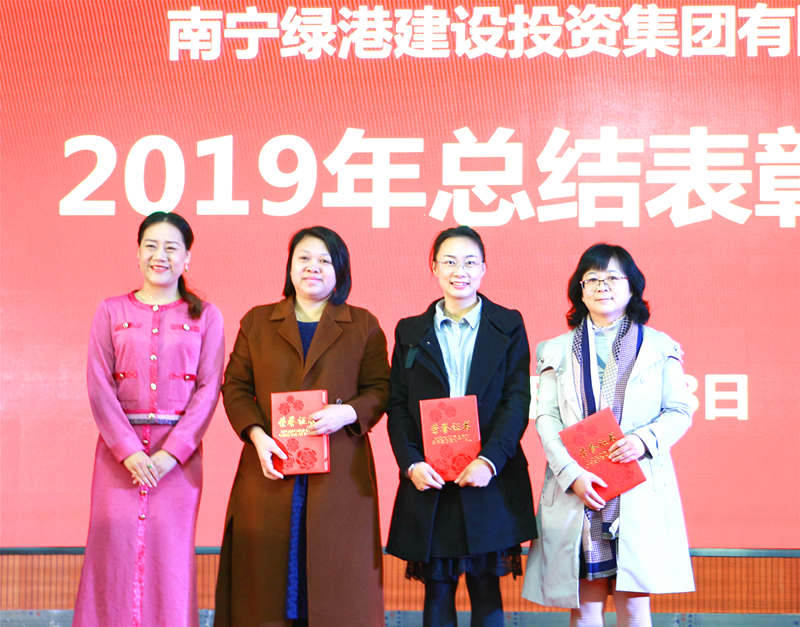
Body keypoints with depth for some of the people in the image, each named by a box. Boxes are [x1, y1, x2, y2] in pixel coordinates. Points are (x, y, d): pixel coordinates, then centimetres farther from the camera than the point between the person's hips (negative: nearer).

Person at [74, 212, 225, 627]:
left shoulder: (205, 317, 7)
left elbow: (209, 390, 0)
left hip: (179, 452, 0)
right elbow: (98, 386, 1)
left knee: (170, 553, -2)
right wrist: (128, 450, -11)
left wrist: (171, 453, -11)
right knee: (116, 549, -3)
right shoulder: (111, 312, 9)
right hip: (120, 449, 1)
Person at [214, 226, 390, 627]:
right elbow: (235, 387, 8)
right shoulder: (256, 323, 13)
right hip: (271, 468, 1)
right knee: (268, 573, 0)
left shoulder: (364, 327, 10)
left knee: (334, 573, -2)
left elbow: (379, 390, 6)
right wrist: (256, 435, -8)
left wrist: (348, 413, -14)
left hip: (339, 474, -1)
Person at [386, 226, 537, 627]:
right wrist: (411, 463, -9)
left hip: (489, 481, -1)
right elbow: (397, 406, 6)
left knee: (486, 590, 3)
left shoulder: (508, 326, 7)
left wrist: (490, 460, -14)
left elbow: (517, 401, -1)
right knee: (437, 590, 4)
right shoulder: (411, 332, 11)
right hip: (429, 482, 1)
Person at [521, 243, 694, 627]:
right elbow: (546, 418, 5)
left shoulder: (659, 348, 10)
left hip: (639, 491, -1)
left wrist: (645, 439, -13)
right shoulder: (557, 351, 13)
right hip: (576, 494, 1)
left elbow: (679, 411, 8)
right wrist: (572, 472, -10)